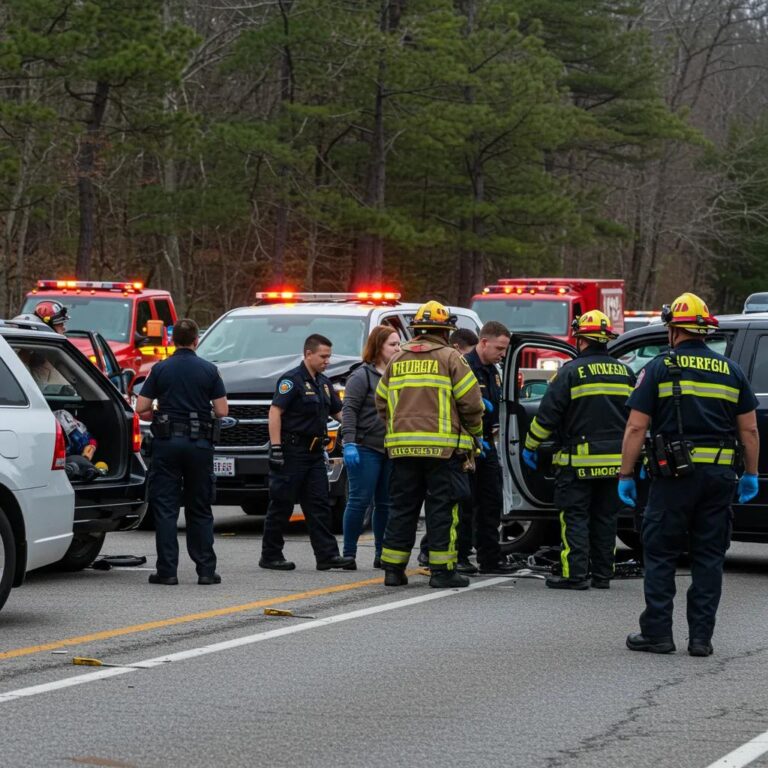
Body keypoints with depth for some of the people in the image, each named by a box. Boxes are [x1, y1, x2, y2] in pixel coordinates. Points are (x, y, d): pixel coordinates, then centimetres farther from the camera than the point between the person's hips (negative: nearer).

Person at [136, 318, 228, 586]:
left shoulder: (160, 369, 0)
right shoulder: (209, 370, 0)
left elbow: (141, 408, -2)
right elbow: (222, 411, -1)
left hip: (166, 442, -1)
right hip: (199, 443, 1)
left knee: (165, 508, 2)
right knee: (199, 509, 9)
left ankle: (167, 570, -3)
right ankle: (206, 570, 7)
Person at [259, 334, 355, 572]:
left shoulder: (323, 383, 16)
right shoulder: (292, 380, -10)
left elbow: (338, 411, 21)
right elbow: (275, 412, -17)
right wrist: (275, 448, -22)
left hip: (314, 452, 8)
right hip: (291, 451, -8)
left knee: (319, 505, 3)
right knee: (281, 505, -1)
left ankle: (327, 554, 2)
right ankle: (270, 555, 5)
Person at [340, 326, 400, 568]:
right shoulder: (362, 376, -5)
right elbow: (349, 410, -11)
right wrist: (349, 443, -21)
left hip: (391, 450, 7)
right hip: (366, 448, -7)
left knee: (386, 503, 8)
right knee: (360, 501, -7)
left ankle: (382, 554, 14)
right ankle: (349, 554, -2)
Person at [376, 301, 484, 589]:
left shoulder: (397, 359, 14)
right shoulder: (450, 358, -2)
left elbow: (382, 402, 16)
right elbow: (470, 402, -6)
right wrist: (476, 433, 9)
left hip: (402, 446, 5)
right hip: (443, 446, -5)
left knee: (402, 507, 9)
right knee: (442, 508, 0)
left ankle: (393, 568, 9)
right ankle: (442, 570, -1)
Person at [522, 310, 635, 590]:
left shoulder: (572, 371, -9)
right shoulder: (625, 373, 10)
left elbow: (547, 414, -9)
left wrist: (530, 445, 2)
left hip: (580, 460, -5)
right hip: (615, 460, 5)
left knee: (575, 517, -1)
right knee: (605, 517, 12)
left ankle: (575, 574, -6)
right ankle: (602, 574, 14)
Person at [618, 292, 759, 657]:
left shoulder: (660, 368, -2)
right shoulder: (730, 371, 9)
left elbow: (636, 427, -6)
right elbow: (749, 429, 9)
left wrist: (626, 475, -2)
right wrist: (751, 474, 18)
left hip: (674, 476, -3)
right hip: (720, 475, 3)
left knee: (660, 555, 5)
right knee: (709, 558, 8)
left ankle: (657, 632, 4)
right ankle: (701, 637, 6)